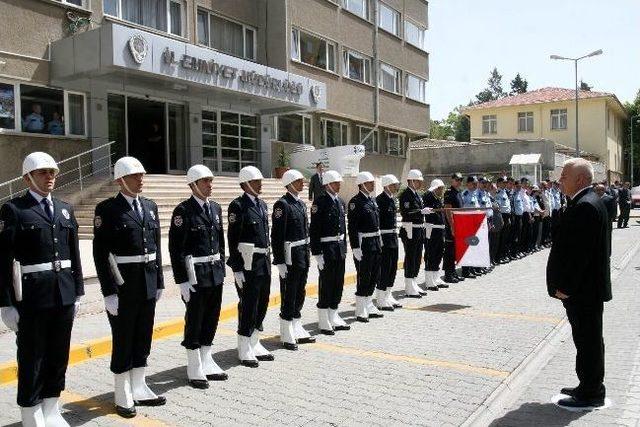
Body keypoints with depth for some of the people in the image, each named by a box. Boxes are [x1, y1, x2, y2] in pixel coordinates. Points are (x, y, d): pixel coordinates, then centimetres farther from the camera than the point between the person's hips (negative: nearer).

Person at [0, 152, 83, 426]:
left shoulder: (65, 209, 11)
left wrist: (77, 291, 11)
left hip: (64, 293, 5)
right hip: (31, 295, -5)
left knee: (59, 356, 14)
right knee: (31, 359, 8)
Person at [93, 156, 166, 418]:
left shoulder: (150, 206, 9)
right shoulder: (107, 209, -9)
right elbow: (101, 253, -12)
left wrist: (159, 282, 10)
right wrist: (109, 293, -15)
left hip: (148, 283, 6)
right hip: (122, 284, -6)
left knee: (143, 338, 14)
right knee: (123, 340, 6)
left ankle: (139, 388, 29)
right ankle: (123, 395, 21)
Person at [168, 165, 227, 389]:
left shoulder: (215, 208, 8)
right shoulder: (183, 210, -12)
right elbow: (176, 248, -14)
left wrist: (221, 268, 12)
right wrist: (182, 280, -16)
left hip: (215, 272, 6)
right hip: (195, 274, -6)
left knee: (211, 319, 15)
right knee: (194, 321, 5)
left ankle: (206, 362, 30)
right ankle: (195, 369, 19)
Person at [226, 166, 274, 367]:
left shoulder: (262, 204, 12)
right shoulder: (238, 206, -12)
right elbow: (233, 239, -14)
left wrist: (268, 260, 16)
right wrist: (237, 269, -17)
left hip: (264, 261, 8)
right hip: (248, 262, -8)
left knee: (262, 304, 15)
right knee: (248, 305, 1)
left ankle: (254, 344, 30)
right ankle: (245, 351, 15)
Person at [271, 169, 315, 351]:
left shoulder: (301, 204, 13)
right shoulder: (282, 204, -14)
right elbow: (277, 236, -17)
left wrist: (307, 254, 16)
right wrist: (280, 262, -19)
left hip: (303, 256, 8)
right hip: (290, 256, -8)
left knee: (299, 294, 16)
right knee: (288, 296, 1)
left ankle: (297, 330, 29)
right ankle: (287, 336, 12)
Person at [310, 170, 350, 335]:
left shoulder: (340, 202, 11)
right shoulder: (320, 202, -11)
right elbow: (314, 230, -14)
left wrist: (344, 248, 14)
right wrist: (317, 253, -17)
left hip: (340, 247, 7)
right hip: (326, 248, -7)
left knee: (338, 284, 13)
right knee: (326, 285, 1)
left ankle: (334, 318, 26)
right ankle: (324, 323, 12)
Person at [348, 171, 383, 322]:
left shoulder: (372, 200, 13)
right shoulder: (356, 201, -13)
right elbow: (352, 226, -17)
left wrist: (379, 241, 16)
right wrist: (355, 247, -21)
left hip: (376, 243, 8)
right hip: (364, 243, -8)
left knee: (374, 277, 15)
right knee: (363, 278, -1)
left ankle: (369, 306, 29)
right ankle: (361, 312, 10)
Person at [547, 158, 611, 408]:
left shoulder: (585, 206, -21)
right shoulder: (586, 203, 12)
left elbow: (579, 252, -24)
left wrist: (565, 286, -19)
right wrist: (565, 284, 16)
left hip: (583, 290, -10)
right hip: (585, 287, 10)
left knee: (588, 341, 1)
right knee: (588, 340, 18)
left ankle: (590, 394, 13)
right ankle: (589, 387, 31)